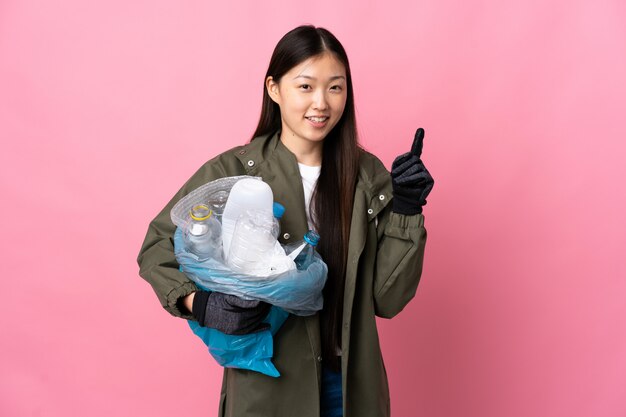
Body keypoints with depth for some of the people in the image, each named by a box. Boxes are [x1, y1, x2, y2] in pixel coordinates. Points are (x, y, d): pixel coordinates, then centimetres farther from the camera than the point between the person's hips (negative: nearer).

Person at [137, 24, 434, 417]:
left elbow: (387, 299, -4)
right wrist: (200, 304, -18)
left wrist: (406, 211, -15)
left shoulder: (368, 174, -4)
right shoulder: (231, 172, -13)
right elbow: (158, 247, -1)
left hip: (351, 385, 3)